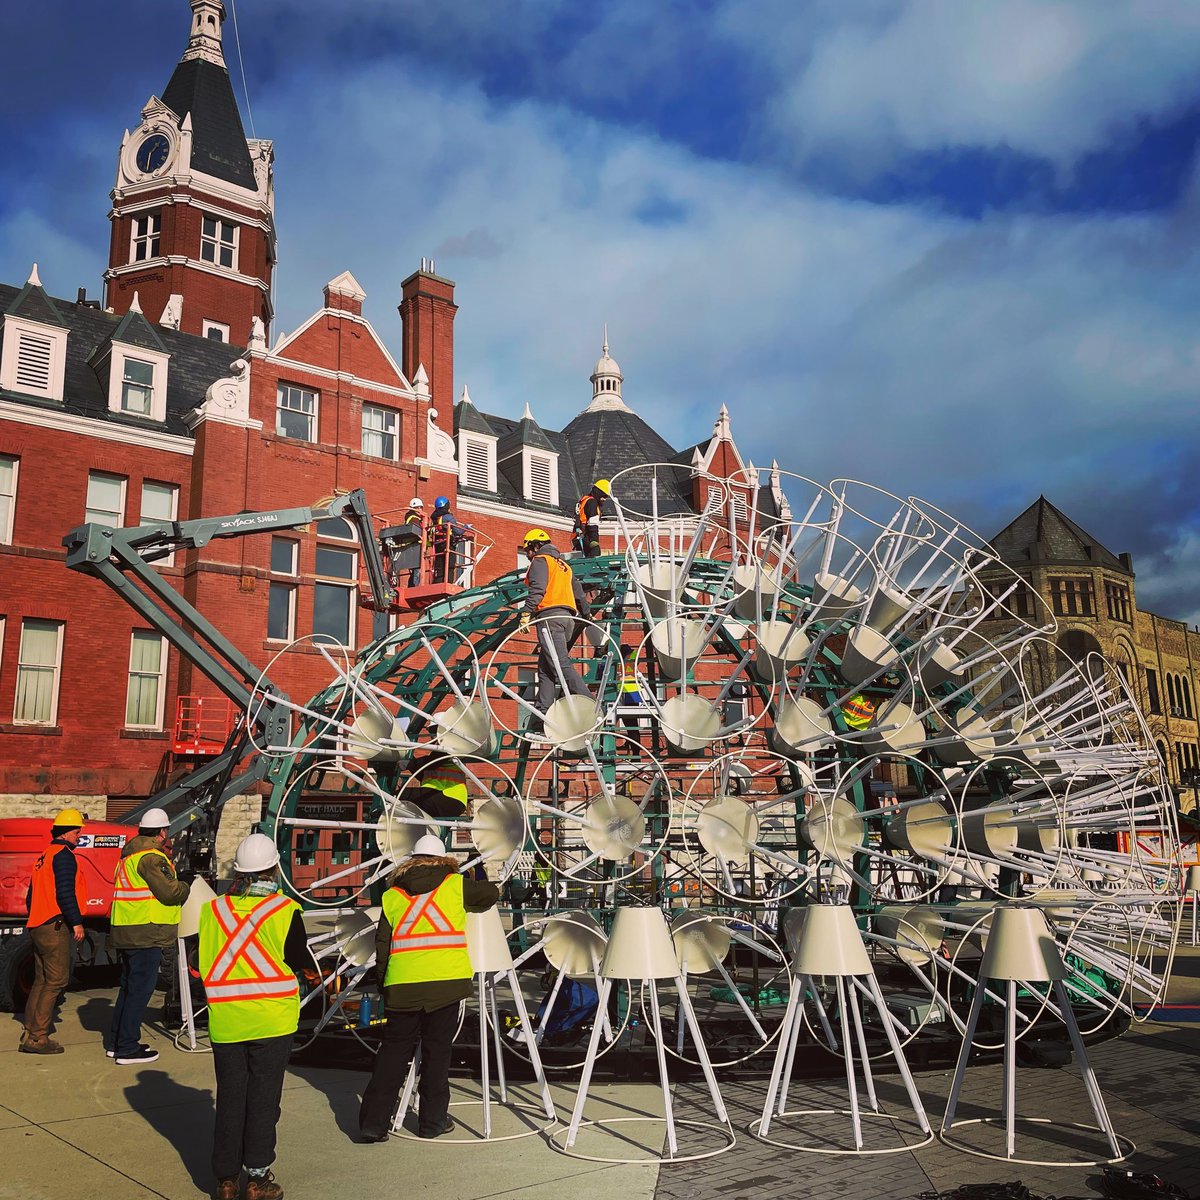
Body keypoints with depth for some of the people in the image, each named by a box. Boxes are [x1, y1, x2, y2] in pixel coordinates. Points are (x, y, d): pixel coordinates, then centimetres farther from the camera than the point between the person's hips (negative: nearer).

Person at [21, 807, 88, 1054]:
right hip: (55, 926, -10)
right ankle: (38, 1038, -6)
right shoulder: (64, 855, -11)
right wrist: (76, 922, -16)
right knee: (56, 982, -6)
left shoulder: (44, 856, 19)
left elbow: (33, 894, 24)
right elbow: (65, 893, -20)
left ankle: (30, 1035, 16)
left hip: (37, 926, 10)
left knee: (41, 981, 14)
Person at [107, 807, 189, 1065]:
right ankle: (127, 1049, 0)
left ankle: (115, 1042, 27)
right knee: (140, 990, -4)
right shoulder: (151, 857, -16)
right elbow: (170, 892, -19)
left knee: (129, 986, 19)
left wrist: (166, 856, 22)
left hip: (126, 932, 10)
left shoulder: (130, 854, 16)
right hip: (146, 934, -10)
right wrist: (188, 888, 1)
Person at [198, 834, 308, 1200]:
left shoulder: (212, 909, -3)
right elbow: (300, 961, -5)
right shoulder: (285, 911, -13)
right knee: (263, 1099, 8)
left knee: (229, 1099, 13)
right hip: (272, 1019, -3)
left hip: (225, 1022, 3)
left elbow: (205, 962, 7)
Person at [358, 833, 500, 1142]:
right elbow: (491, 894, 20)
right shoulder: (454, 885, 8)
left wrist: (383, 984, 19)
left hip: (402, 984, 2)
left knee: (393, 1050, 11)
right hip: (445, 979, -2)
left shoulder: (392, 895, 13)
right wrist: (468, 904, 39)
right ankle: (433, 1120, 16)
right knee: (437, 1050, 9)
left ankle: (373, 1122, 10)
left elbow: (382, 945, 11)